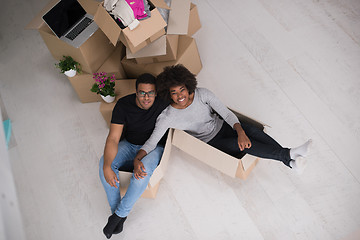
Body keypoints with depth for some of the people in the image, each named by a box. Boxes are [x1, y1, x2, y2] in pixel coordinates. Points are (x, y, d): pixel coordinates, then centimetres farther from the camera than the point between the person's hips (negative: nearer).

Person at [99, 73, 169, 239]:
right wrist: (107, 167, -35)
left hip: (153, 147, -2)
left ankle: (119, 214, -11)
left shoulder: (162, 105, -20)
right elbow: (113, 138, -20)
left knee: (143, 170, -33)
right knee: (103, 162, -23)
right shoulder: (123, 104, -16)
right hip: (129, 144, 3)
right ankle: (116, 210, -6)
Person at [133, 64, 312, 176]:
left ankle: (290, 162, -22)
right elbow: (151, 142, -19)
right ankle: (289, 155, -26)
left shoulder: (202, 94, -15)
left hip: (222, 126, 3)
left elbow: (226, 113, -18)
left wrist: (240, 131, -34)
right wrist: (137, 159, -36)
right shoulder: (167, 117, -20)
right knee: (242, 145, -28)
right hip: (210, 144, -3)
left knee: (251, 130, -24)